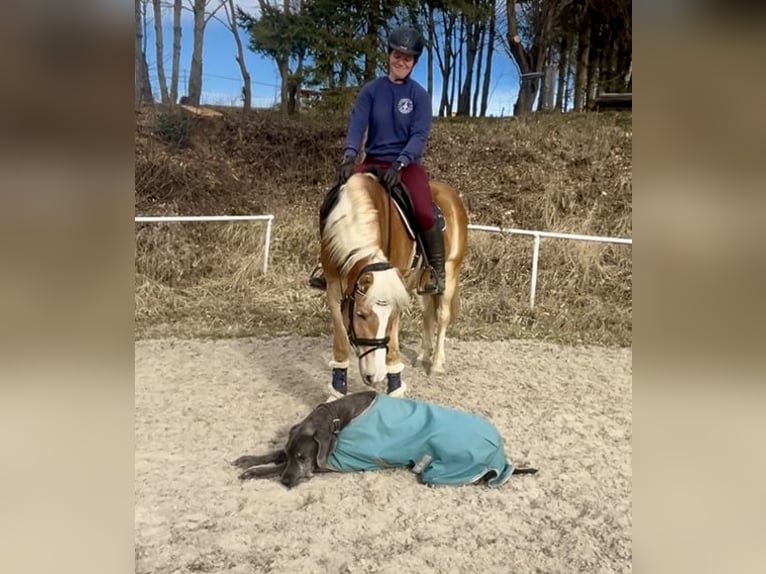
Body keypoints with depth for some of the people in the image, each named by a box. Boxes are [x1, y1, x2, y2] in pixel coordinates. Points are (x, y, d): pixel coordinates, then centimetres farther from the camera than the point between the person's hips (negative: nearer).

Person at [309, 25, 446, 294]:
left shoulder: (420, 95, -1)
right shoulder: (372, 90, 4)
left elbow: (419, 135, -12)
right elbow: (357, 123, -9)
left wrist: (399, 164, -28)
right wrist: (349, 156, -27)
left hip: (407, 164, -2)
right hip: (373, 161, 3)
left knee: (424, 213, -26)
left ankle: (438, 271, -4)